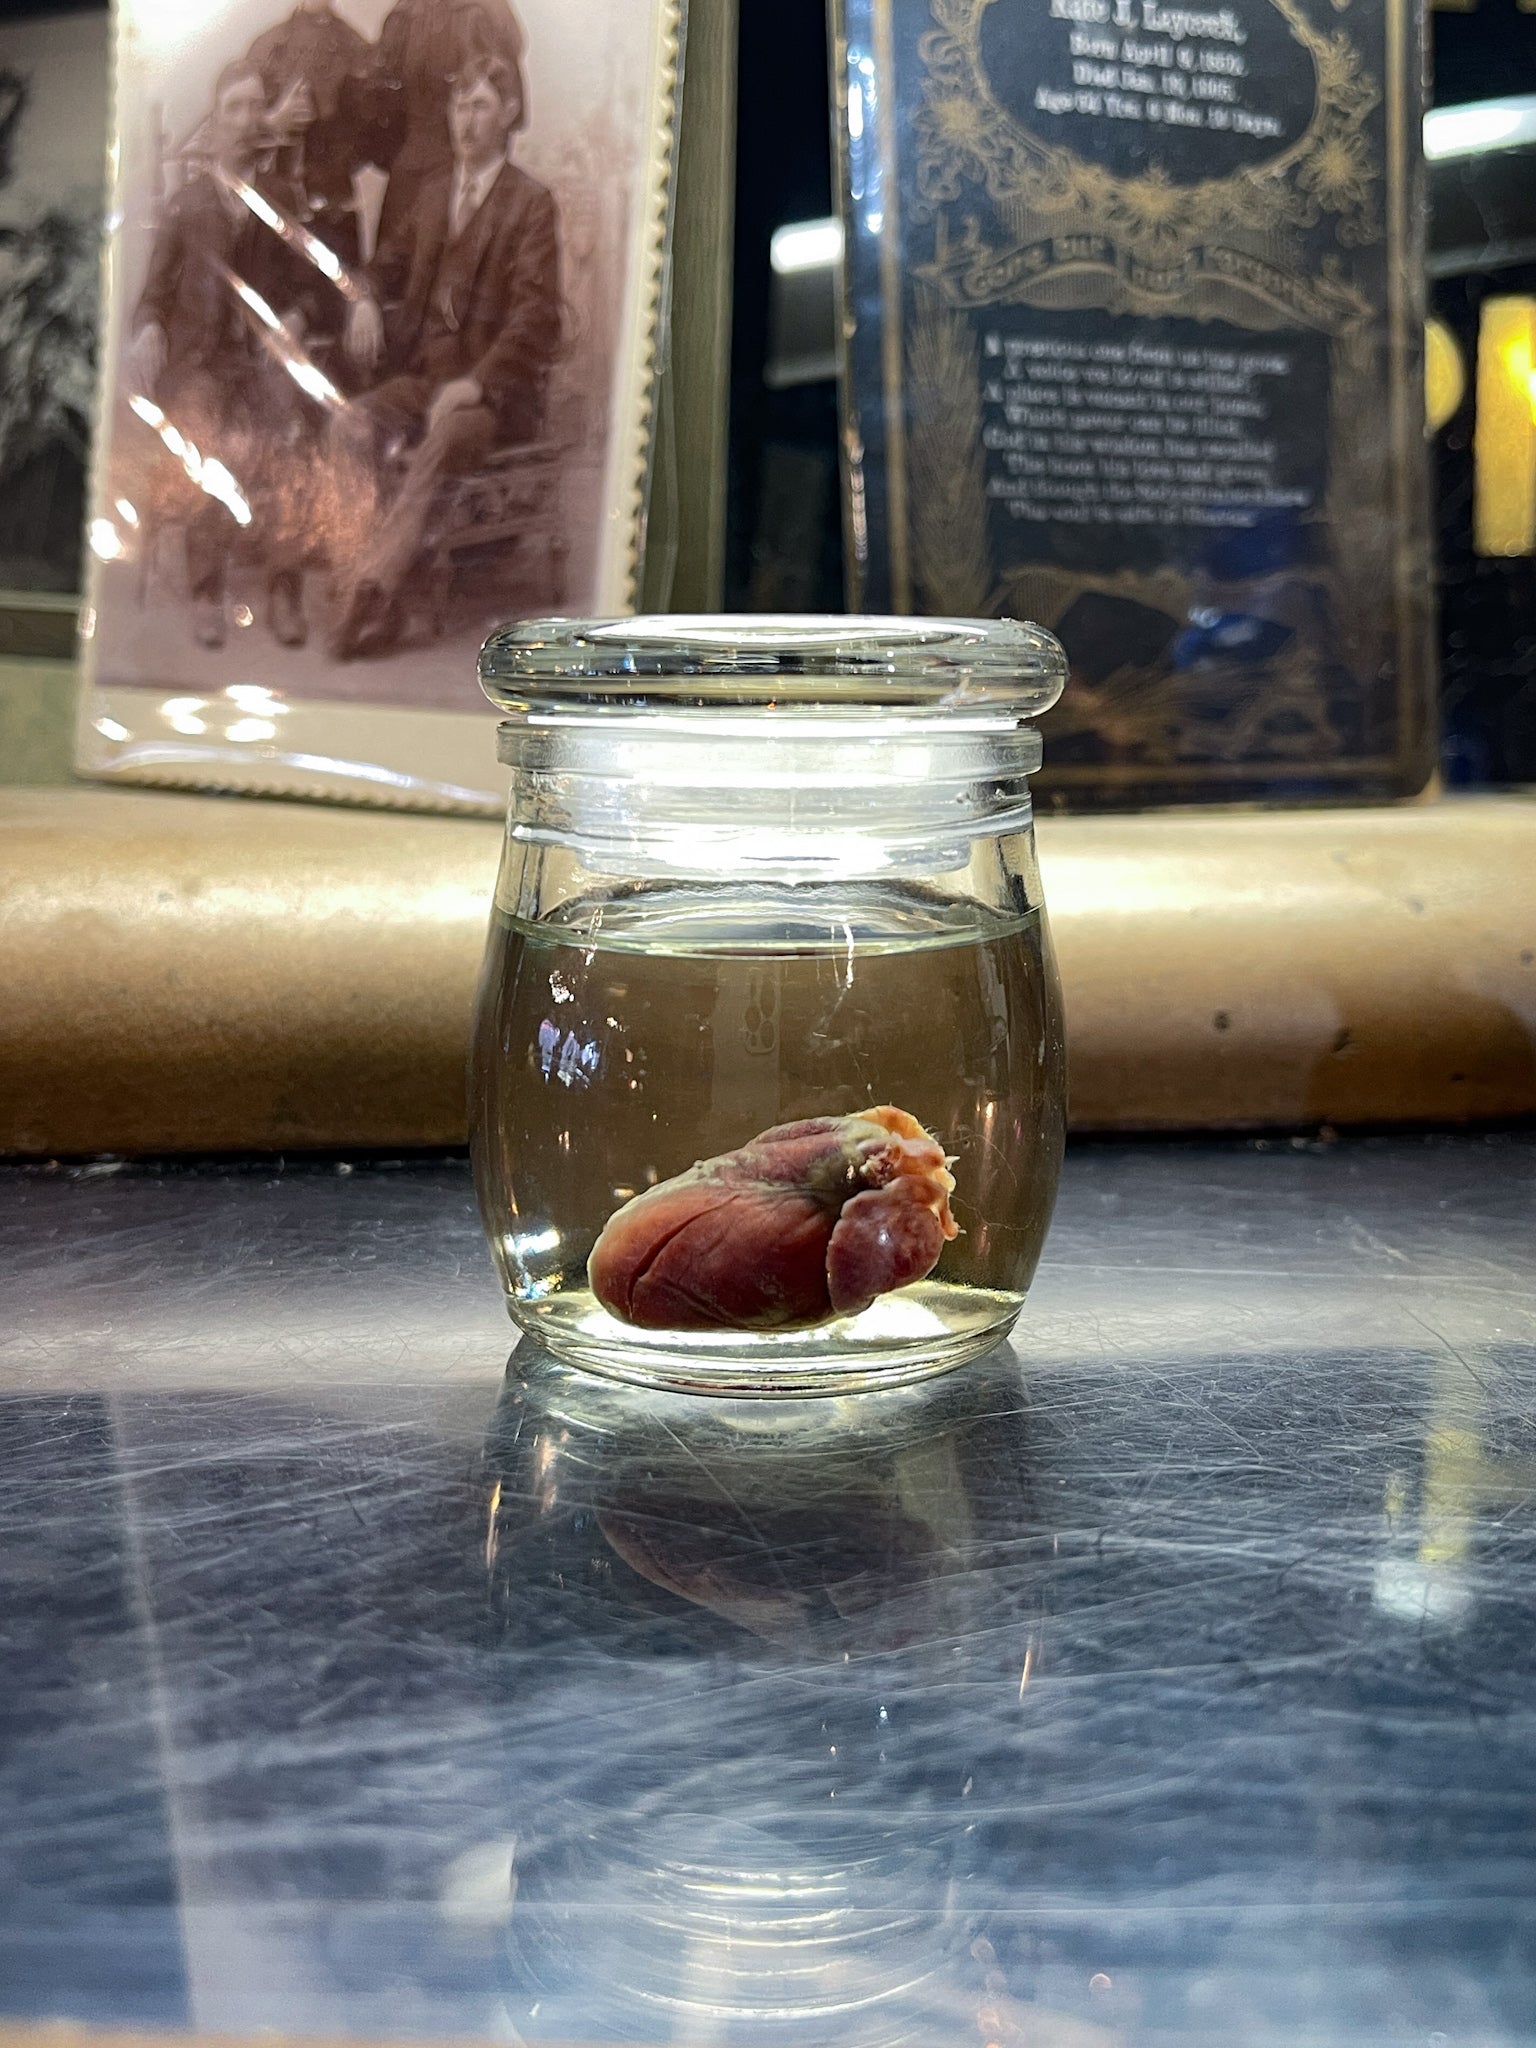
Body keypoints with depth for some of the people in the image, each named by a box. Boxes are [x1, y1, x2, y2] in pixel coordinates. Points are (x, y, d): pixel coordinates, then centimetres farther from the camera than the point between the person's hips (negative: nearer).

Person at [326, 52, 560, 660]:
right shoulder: (433, 194, 20)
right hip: (423, 374, 6)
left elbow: (535, 316, -9)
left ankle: (370, 594, -36)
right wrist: (368, 301, 5)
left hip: (495, 389, -6)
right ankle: (376, 584, -31)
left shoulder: (530, 201, 1)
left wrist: (477, 383, -22)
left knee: (438, 444, -36)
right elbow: (394, 265, 31)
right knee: (349, 425, -24)